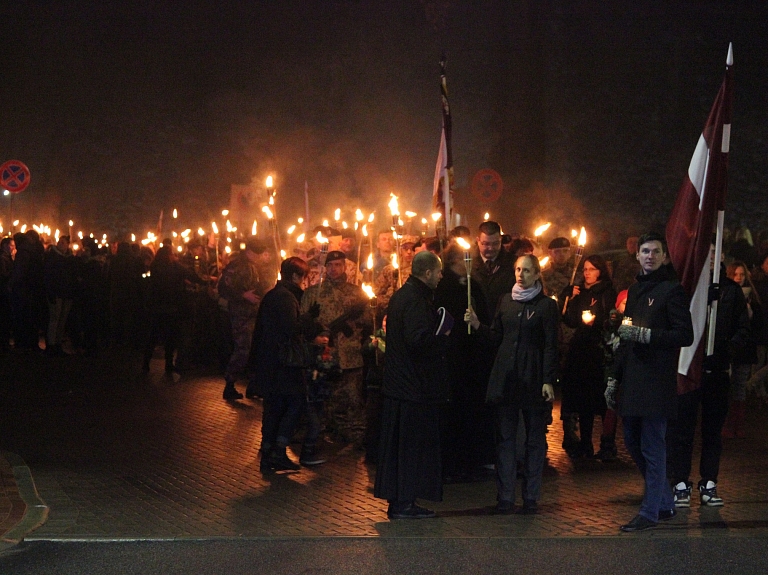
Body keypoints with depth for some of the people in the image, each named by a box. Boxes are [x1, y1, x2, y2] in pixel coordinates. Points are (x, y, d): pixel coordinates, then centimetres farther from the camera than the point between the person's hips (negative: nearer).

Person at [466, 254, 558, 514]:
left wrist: (548, 380, -12)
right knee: (505, 438, 3)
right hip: (506, 377, 4)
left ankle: (531, 497, 9)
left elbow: (550, 346, -5)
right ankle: (505, 497, 7)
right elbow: (496, 335, 15)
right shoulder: (506, 301, 12)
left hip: (533, 379, -4)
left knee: (535, 439, 3)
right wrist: (477, 325, -3)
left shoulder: (546, 305, -2)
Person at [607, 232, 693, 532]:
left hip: (656, 381, -8)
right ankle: (665, 503, 26)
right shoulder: (635, 290, 18)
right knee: (632, 442, 13)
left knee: (652, 447, -4)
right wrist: (614, 378, 19)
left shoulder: (671, 289, -6)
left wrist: (646, 335, -21)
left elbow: (685, 335, -13)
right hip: (632, 380, 8)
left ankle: (651, 511, 3)